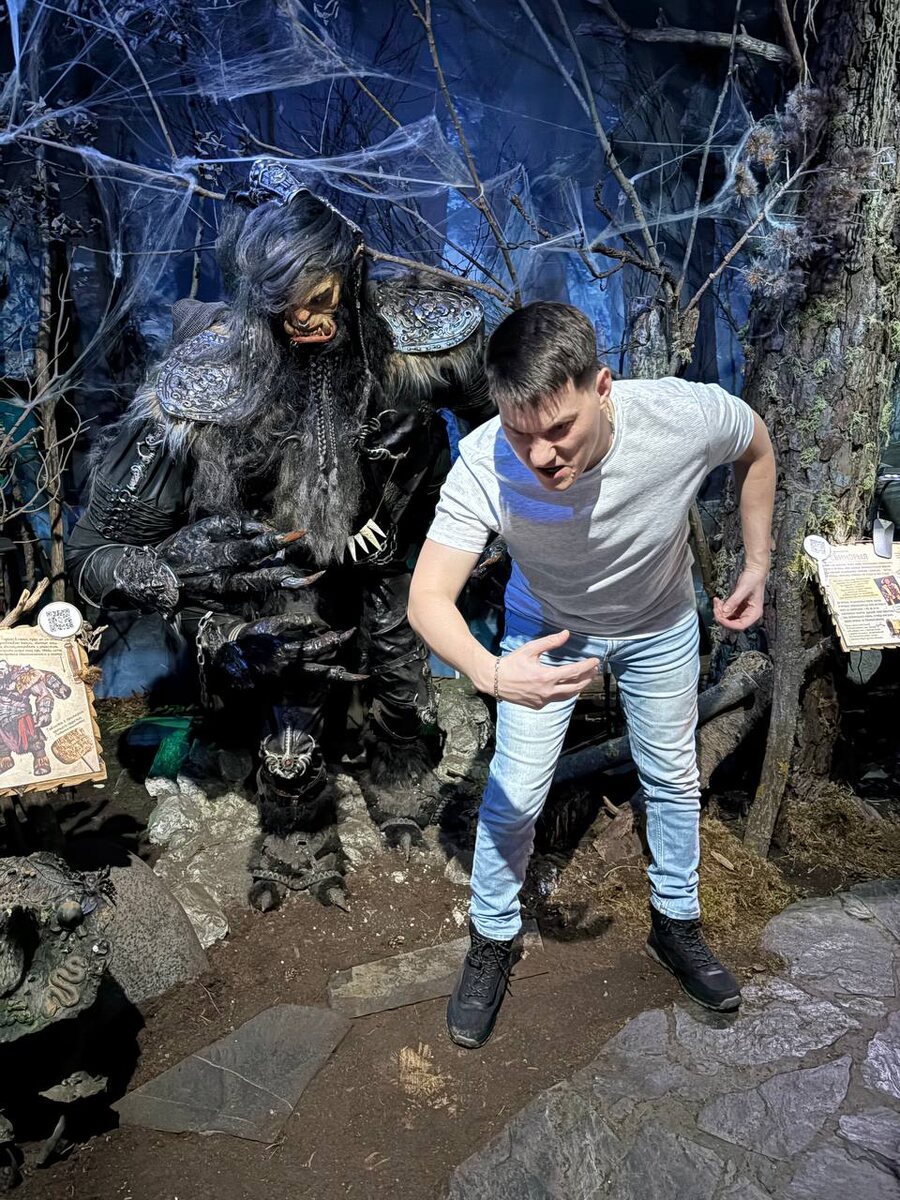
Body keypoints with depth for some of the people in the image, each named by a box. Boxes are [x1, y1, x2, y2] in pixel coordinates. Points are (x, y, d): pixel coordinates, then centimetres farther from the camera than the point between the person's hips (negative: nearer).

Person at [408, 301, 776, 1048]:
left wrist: (758, 564, -9)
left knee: (673, 779, 16)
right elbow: (428, 598, -39)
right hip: (547, 628, -1)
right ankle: (492, 942, 29)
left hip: (660, 627, 2)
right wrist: (490, 673, -59)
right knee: (514, 794, 3)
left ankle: (677, 925, 42)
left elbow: (756, 446, -11)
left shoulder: (686, 416, -36)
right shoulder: (484, 467, -37)